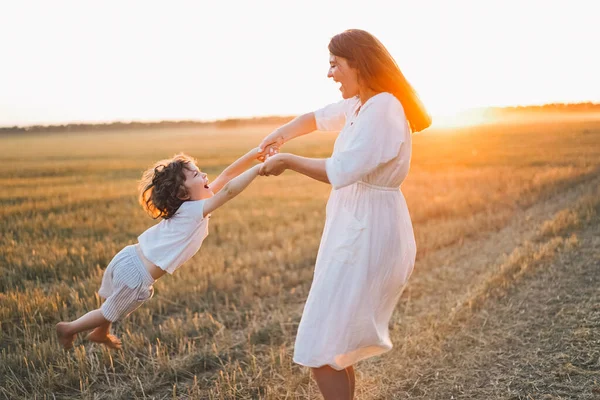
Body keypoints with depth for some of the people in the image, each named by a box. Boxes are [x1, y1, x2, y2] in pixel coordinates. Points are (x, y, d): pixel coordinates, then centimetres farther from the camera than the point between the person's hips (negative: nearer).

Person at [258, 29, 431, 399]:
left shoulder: (382, 109, -19)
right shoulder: (360, 105, 12)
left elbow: (340, 171, -27)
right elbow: (317, 117, 28)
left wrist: (288, 161, -12)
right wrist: (282, 134, 8)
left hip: (367, 235, -10)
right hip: (358, 230, 10)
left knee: (321, 349, -5)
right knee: (335, 341, 19)